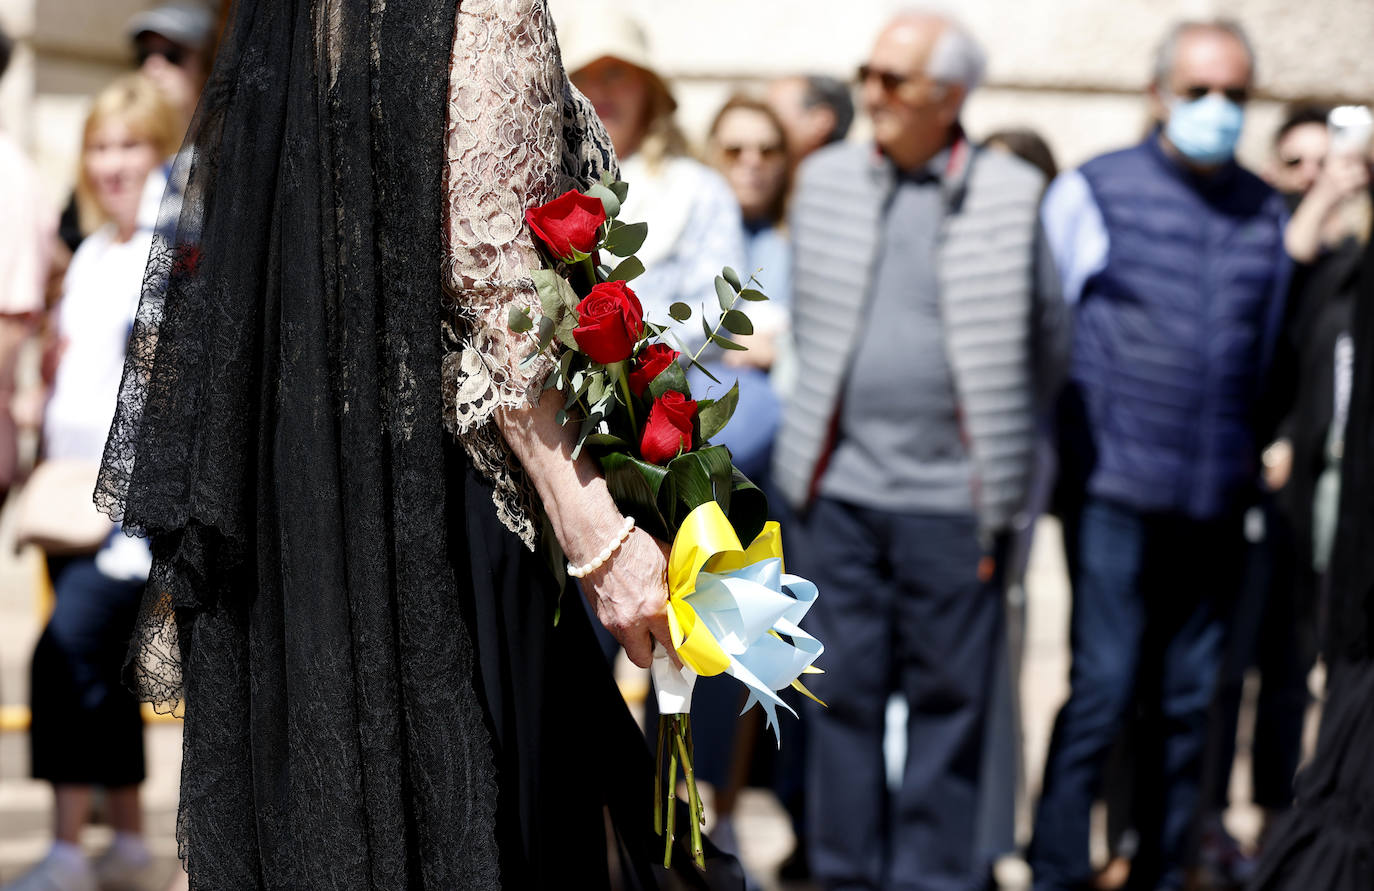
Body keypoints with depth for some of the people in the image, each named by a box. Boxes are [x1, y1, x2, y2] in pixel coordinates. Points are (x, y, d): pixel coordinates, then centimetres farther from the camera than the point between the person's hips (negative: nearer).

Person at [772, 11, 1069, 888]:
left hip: (952, 496, -2)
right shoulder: (827, 179, 8)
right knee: (844, 691, 6)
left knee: (950, 699, 3)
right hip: (842, 487, 3)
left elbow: (1047, 340, 7)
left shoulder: (1012, 194, -1)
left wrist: (998, 445, 10)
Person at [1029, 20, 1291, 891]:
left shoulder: (1267, 213, 10)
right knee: (1103, 689, -8)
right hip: (1116, 490, -3)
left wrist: (1259, 463, 14)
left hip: (1217, 501, 4)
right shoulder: (1095, 192, 1)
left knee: (1189, 702, 7)